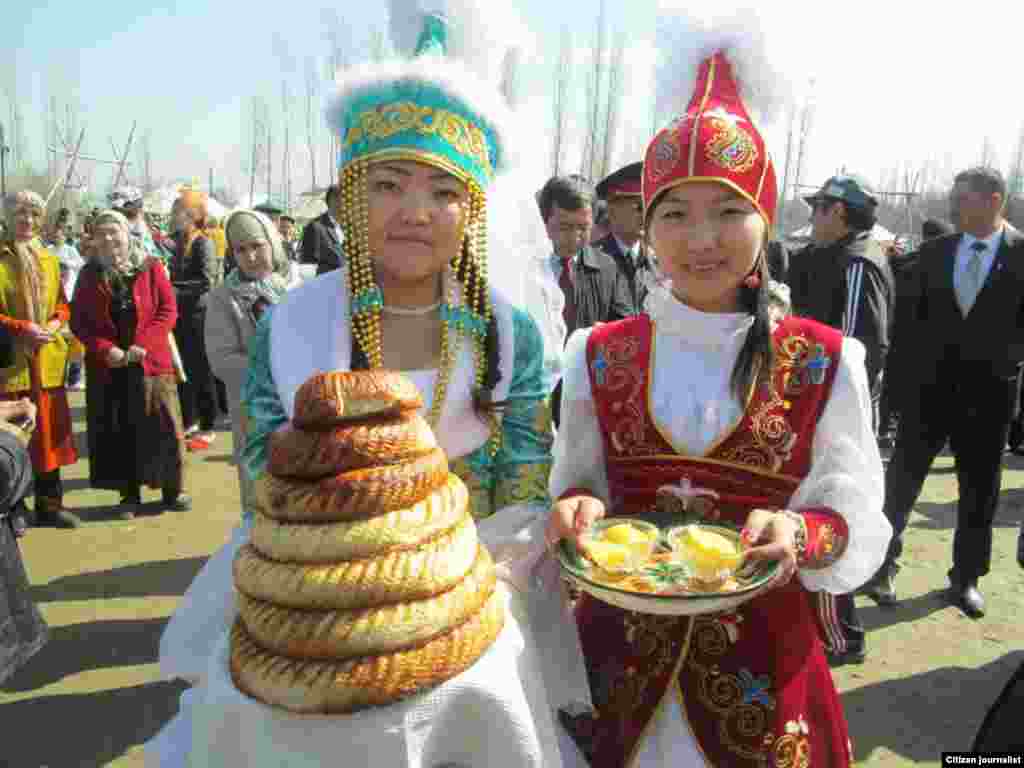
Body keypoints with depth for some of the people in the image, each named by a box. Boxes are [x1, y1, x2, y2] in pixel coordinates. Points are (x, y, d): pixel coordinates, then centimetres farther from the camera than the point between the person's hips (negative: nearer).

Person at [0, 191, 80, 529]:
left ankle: (50, 504, 22)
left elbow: (62, 303, 15)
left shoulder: (49, 260, 12)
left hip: (47, 361, 5)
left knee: (49, 433, 11)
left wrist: (56, 322, -5)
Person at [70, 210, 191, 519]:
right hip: (107, 366, 2)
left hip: (151, 361, -1)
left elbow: (168, 310, -4)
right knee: (118, 433, 6)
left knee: (162, 428, 3)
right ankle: (129, 495, 18)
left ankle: (173, 490, 17)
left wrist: (143, 345, -14)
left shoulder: (151, 266, 0)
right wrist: (106, 349, -13)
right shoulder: (90, 273, 5)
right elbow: (78, 320, 2)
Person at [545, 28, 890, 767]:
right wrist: (578, 510, -18)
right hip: (620, 641, 2)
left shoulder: (825, 363, -8)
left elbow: (859, 523, -4)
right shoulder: (599, 355, -5)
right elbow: (577, 485, 4)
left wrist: (802, 534, -25)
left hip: (762, 652, -1)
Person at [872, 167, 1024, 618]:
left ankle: (965, 577, 25)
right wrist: (915, 360, 1)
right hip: (929, 385, 1)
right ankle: (884, 563, 14)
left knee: (979, 489, 9)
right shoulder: (934, 251, 4)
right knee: (903, 476, 2)